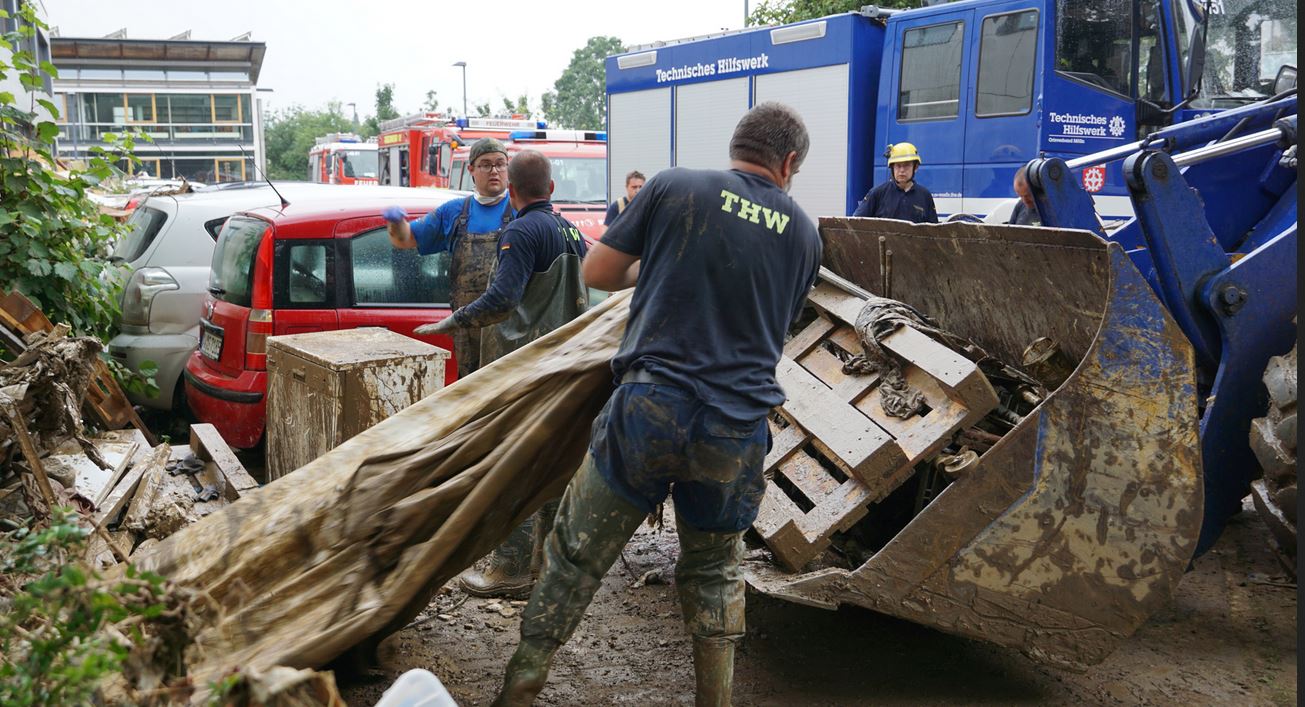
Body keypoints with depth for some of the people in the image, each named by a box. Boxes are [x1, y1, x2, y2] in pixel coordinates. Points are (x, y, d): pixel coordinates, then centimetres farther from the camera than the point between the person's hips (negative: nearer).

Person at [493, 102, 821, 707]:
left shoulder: (673, 187, 1)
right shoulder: (803, 232, 11)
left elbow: (596, 273, 4)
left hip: (650, 409, -2)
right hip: (739, 431, 3)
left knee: (575, 556, 11)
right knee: (714, 572, 22)